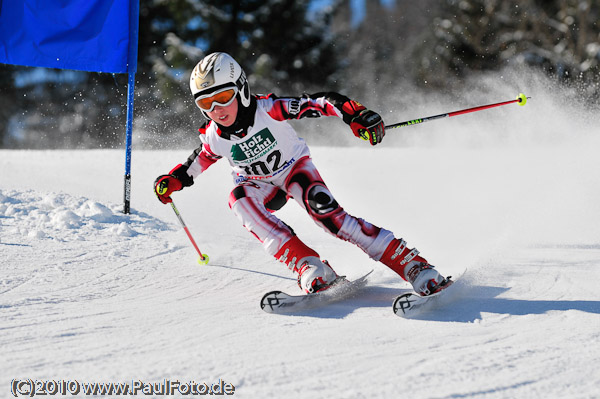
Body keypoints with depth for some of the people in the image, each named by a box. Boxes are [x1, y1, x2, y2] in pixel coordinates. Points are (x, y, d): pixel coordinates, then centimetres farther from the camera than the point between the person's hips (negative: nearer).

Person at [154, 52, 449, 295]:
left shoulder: (268, 109, -28)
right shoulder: (214, 138, -17)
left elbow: (319, 103, -30)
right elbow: (198, 162, 5)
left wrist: (354, 114, -45)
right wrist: (172, 181, -11)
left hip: (295, 167, -3)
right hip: (259, 186, 3)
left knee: (325, 211, -30)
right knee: (239, 200, -32)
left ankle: (412, 265, -28)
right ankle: (309, 267, -36)